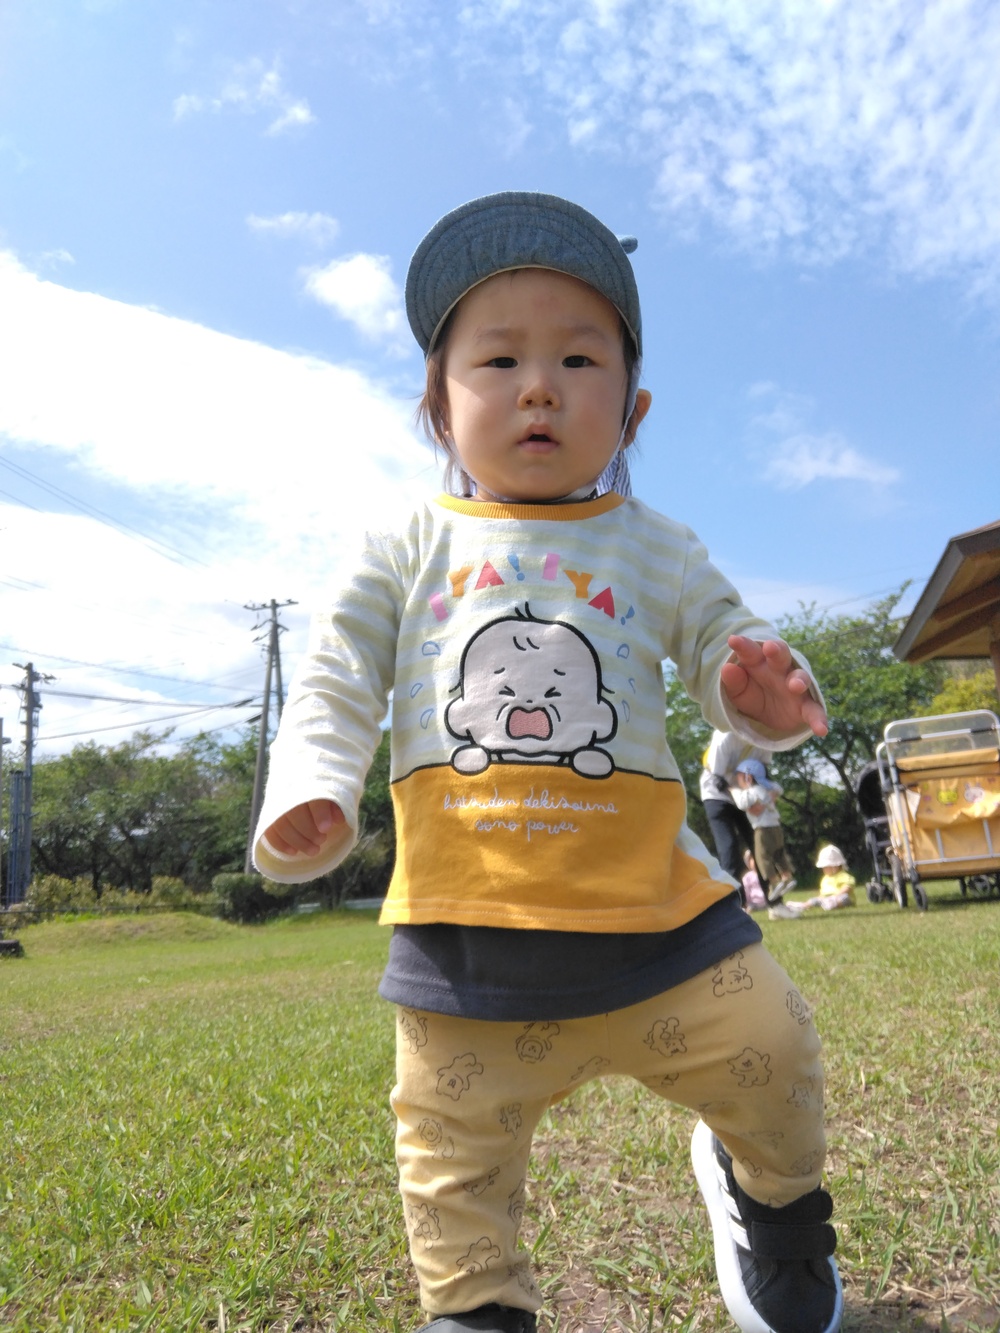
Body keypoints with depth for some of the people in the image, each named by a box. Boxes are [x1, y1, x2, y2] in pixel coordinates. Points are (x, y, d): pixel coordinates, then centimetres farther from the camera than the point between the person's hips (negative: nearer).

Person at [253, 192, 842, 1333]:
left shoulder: (657, 550, 7)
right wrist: (308, 794, -16)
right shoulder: (409, 549, 4)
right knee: (453, 1149, 13)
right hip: (462, 921, 0)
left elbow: (728, 647, 6)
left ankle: (769, 1194, 47)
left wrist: (762, 694, -19)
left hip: (649, 902, 1)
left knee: (772, 1061, 12)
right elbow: (335, 680, 2)